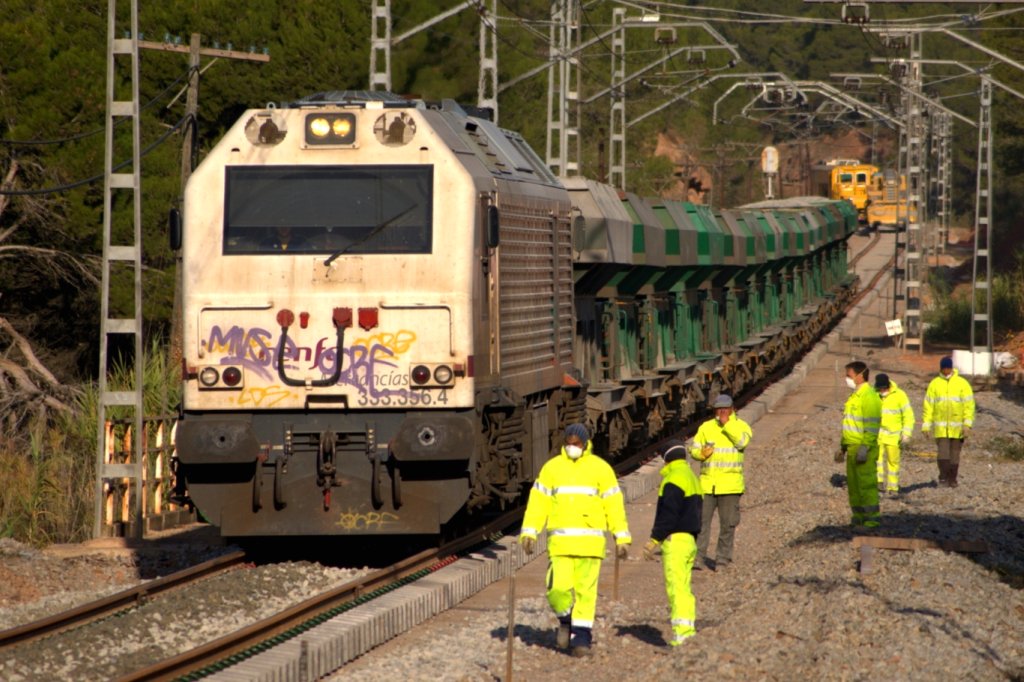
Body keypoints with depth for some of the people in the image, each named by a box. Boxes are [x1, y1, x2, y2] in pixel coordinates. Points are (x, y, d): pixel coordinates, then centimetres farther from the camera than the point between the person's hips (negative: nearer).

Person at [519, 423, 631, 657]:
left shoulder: (600, 468, 5)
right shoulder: (552, 467, 7)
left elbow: (614, 504, 5)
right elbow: (538, 501, 5)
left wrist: (621, 537, 0)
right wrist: (529, 532, -4)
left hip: (590, 540, 0)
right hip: (560, 540, 0)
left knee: (586, 589, -2)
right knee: (558, 587, -10)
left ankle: (581, 635, 6)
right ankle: (565, 619, 18)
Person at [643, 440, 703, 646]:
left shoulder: (673, 480, -13)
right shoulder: (693, 478, 18)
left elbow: (668, 515, -19)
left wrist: (654, 540, -15)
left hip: (675, 539, -10)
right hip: (690, 540, 10)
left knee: (675, 586, -11)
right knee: (684, 586, 15)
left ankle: (682, 630, -17)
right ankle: (689, 626, 16)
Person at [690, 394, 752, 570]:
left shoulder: (740, 426, 3)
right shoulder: (706, 428, 8)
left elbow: (742, 442, -17)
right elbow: (694, 450, 11)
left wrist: (727, 424, -13)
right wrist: (702, 453, -12)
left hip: (730, 484, -1)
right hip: (708, 482, 1)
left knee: (728, 523, 2)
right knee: (702, 519, -5)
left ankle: (723, 559, 11)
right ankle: (698, 557, -1)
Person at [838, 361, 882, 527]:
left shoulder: (869, 396, -13)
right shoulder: (855, 396, 18)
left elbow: (872, 425, -19)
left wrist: (864, 448, -23)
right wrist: (843, 448, 24)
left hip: (864, 449, -10)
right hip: (853, 447, 10)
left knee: (866, 483, -9)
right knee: (853, 484, 11)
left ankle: (872, 518, -7)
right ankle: (858, 518, 16)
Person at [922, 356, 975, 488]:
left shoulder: (962, 383, 0)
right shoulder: (934, 384, 3)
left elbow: (969, 404, -3)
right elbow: (928, 405, 4)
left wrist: (967, 424, -12)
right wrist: (926, 425, -1)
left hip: (957, 427, 0)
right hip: (941, 427, 0)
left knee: (955, 454, 5)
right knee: (943, 453, -12)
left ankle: (952, 480, 14)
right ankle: (943, 477, -4)